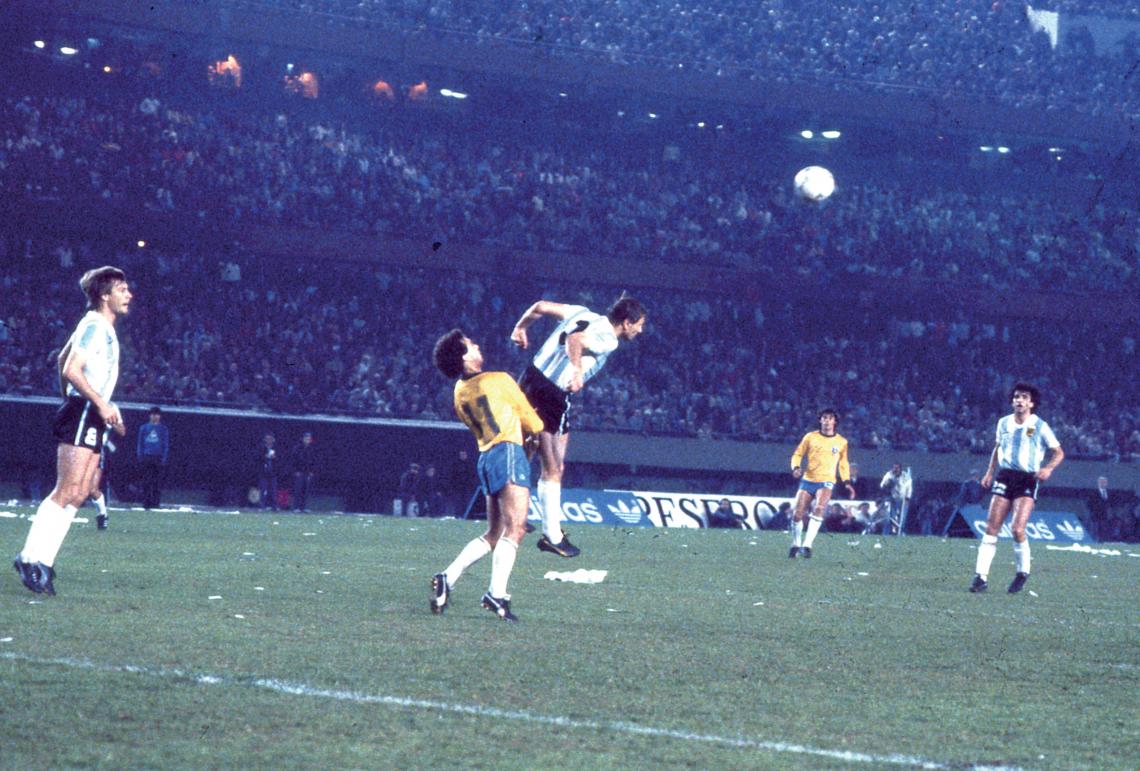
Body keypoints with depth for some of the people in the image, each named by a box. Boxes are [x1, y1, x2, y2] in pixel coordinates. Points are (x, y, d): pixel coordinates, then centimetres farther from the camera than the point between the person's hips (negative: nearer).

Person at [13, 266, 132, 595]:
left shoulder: (102, 328, 19)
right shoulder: (95, 326, -11)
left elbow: (63, 359, 32)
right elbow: (71, 370, -21)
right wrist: (101, 403, -26)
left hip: (90, 417, 10)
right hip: (82, 414, -10)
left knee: (79, 494, 4)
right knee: (66, 492, -14)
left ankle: (42, 559, 3)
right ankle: (31, 558, -13)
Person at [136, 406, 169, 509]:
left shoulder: (163, 429, 9)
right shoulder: (143, 428, 11)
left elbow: (166, 445, 8)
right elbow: (139, 443, 12)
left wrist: (164, 458, -3)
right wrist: (140, 457, 1)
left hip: (158, 457, -1)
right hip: (146, 457, 1)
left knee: (157, 481, -5)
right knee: (146, 481, -2)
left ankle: (156, 502, -4)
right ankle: (146, 502, -1)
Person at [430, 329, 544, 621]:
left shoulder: (460, 392, 15)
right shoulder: (500, 380, -1)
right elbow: (534, 424, 7)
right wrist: (530, 432, 29)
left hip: (485, 457, 8)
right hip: (509, 452, -8)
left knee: (494, 534, 14)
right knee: (515, 529, -15)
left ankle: (447, 578, 4)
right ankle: (496, 594, -27)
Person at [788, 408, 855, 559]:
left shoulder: (841, 442, 6)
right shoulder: (810, 437, 3)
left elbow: (843, 464, 18)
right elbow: (798, 454, 9)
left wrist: (846, 482, 7)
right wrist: (796, 467, -11)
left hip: (826, 481, -1)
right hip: (807, 480, 1)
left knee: (819, 508, -28)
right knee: (798, 515, -3)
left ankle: (807, 545, -28)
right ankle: (796, 544, 21)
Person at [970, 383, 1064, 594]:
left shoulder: (1040, 426, -3)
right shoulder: (1004, 423, 10)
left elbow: (1058, 452, 2)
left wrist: (1048, 468, -17)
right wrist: (990, 472, 16)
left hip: (1027, 480, -4)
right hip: (1004, 477, 4)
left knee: (1018, 529, -16)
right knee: (991, 528, -5)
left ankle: (1023, 572, 8)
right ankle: (981, 576, -3)